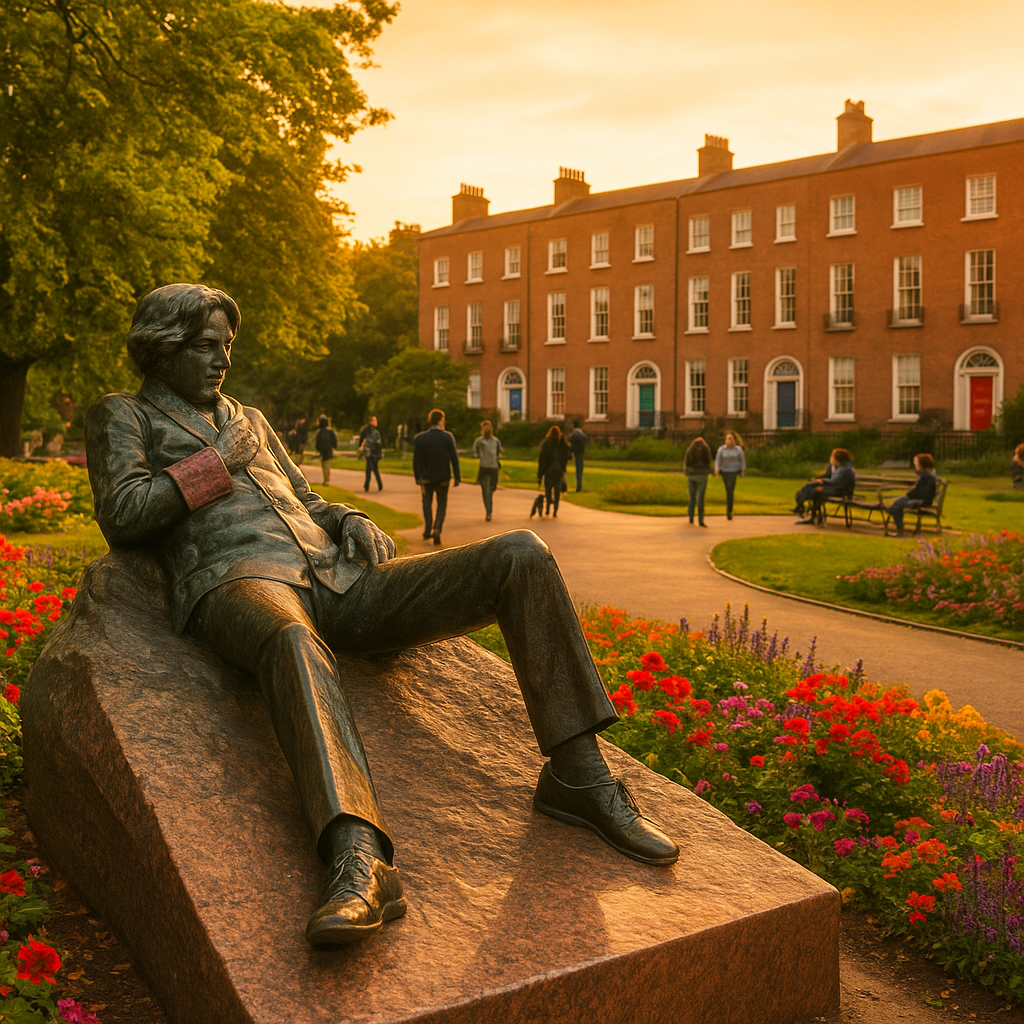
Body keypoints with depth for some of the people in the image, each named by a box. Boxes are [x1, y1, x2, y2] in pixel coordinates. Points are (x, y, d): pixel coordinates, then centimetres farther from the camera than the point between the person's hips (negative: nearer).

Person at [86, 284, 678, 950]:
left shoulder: (249, 419, 35)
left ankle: (577, 775, -14)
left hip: (335, 581, 6)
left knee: (523, 557, -14)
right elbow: (122, 517, 0)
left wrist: (350, 520, 10)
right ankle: (361, 862, -66)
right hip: (240, 582, -6)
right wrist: (219, 460, 3)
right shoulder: (122, 416, 18)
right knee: (296, 644, -48)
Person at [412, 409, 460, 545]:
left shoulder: (419, 438, -8)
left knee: (427, 502, 23)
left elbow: (416, 461, -8)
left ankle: (427, 529, 20)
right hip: (443, 477, -1)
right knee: (442, 505, 12)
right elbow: (454, 458, -10)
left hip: (427, 477, 1)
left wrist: (418, 479, -3)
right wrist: (457, 478, -3)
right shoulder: (447, 437, -10)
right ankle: (437, 529, -9)